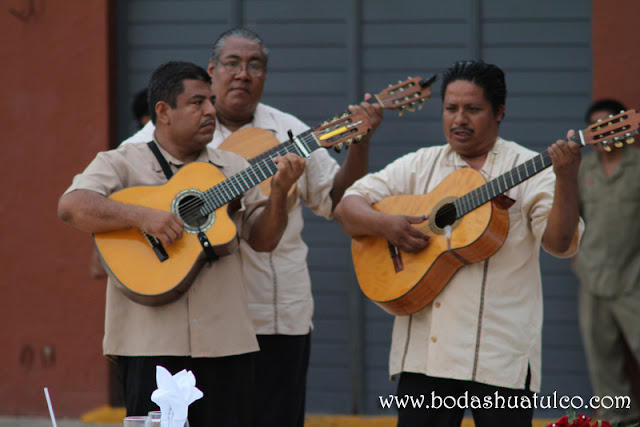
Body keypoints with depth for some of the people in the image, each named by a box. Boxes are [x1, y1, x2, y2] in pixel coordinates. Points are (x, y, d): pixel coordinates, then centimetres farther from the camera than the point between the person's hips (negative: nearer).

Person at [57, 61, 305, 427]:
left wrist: (279, 192, -5)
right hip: (152, 341, -4)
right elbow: (71, 207, -14)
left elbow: (263, 240, 13)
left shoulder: (234, 168, 17)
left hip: (226, 341, 4)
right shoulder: (122, 164, 2)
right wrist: (142, 216, -24)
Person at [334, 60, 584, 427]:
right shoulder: (419, 166, 13)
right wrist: (386, 224, -10)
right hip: (423, 352, 3)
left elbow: (559, 241, -12)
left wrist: (566, 179, -28)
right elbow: (348, 207, 11)